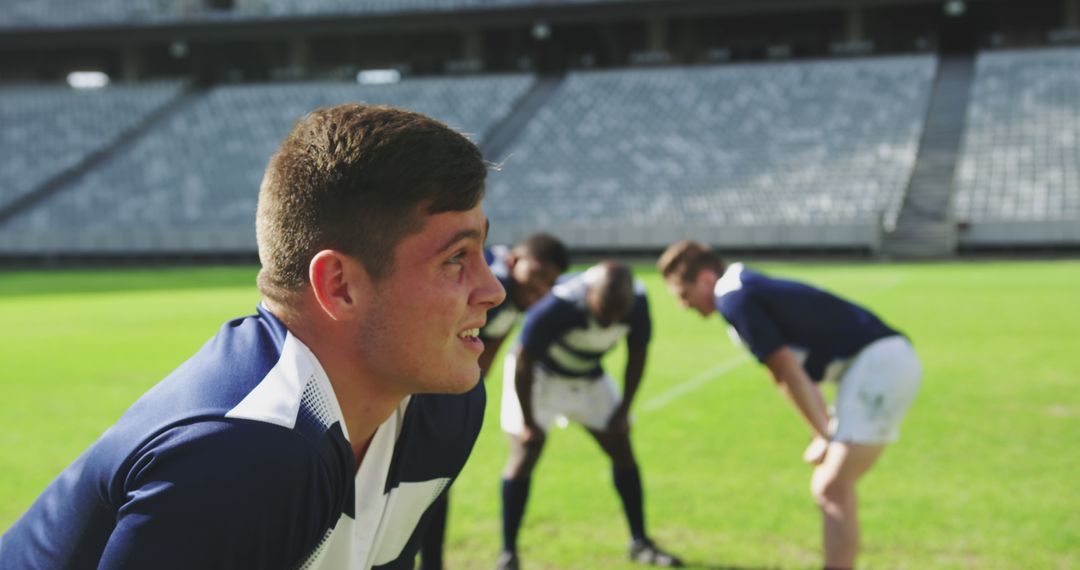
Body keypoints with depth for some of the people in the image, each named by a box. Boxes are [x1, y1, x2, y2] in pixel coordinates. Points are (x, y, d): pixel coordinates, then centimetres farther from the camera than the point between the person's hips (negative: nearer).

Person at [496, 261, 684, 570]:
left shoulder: (636, 302, -25)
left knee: (621, 448, 2)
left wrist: (623, 410, -2)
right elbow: (523, 362, -26)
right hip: (539, 375, -5)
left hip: (589, 377, 5)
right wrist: (528, 421, -17)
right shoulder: (558, 305, -39)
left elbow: (637, 356, -6)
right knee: (525, 454, -12)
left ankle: (640, 543, 15)